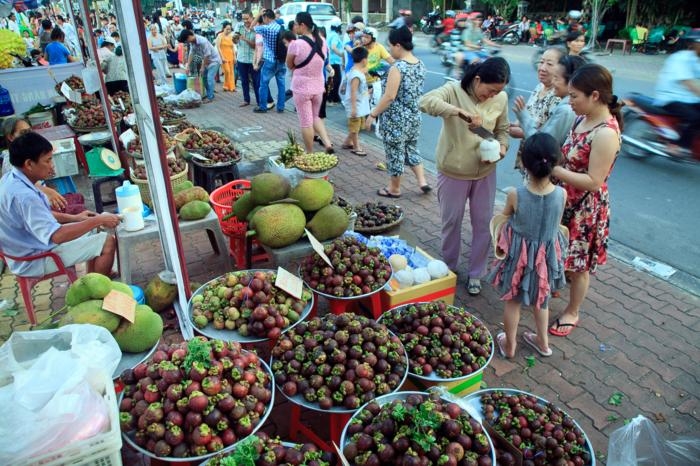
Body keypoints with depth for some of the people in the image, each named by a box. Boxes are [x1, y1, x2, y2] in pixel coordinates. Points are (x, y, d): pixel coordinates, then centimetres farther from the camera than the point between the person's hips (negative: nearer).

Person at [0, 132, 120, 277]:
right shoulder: (23, 195, -32)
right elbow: (57, 236, -36)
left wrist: (74, 218, 5)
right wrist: (98, 220, -28)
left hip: (28, 248, 10)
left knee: (93, 227, 18)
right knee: (108, 243, -12)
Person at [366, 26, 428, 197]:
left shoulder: (397, 67, -20)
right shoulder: (420, 65, 4)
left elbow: (389, 97, -23)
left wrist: (372, 115, -16)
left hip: (395, 119, -8)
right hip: (414, 117, 8)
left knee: (395, 153, 6)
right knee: (411, 149, 23)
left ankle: (394, 189, 20)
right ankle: (422, 182, 21)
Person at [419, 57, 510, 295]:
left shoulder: (501, 98, -3)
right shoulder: (454, 90, -15)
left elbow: (502, 130, 9)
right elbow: (426, 102, -33)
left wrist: (502, 146, -13)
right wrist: (460, 111, -43)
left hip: (485, 172, 3)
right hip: (454, 171, -3)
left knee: (483, 223, 10)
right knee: (451, 221, 12)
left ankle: (475, 273, 29)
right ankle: (449, 268, 34)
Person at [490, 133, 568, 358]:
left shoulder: (515, 195, -25)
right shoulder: (562, 194, -19)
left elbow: (505, 218, -4)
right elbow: (556, 224, -2)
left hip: (519, 254, -2)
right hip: (547, 255, 2)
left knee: (513, 301, 18)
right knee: (541, 299, 26)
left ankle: (509, 345, 34)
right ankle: (543, 342, 44)